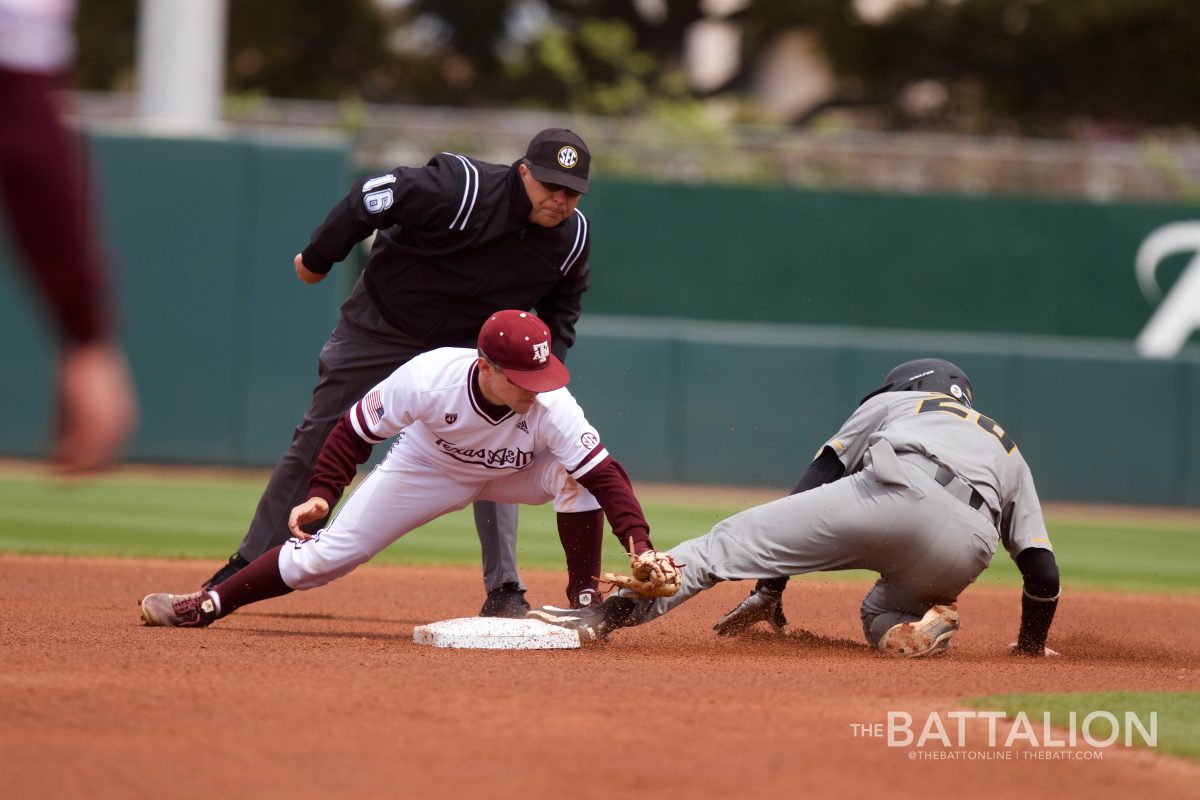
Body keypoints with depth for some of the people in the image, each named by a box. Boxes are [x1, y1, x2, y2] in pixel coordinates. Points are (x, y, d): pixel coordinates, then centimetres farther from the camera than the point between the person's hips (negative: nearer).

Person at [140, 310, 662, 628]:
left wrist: (640, 543, -51)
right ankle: (205, 606, 6)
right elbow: (358, 427, -21)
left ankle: (584, 600, -16)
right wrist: (323, 492, -28)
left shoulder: (551, 408, -36)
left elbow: (604, 473, -39)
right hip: (427, 469, -1)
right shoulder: (429, 378, -37)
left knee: (576, 476, -31)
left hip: (510, 474, 1)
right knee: (325, 555, -8)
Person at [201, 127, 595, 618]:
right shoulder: (459, 189, -34)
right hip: (380, 325, -3)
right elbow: (371, 197, -22)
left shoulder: (573, 238, -16)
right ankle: (248, 568, 17)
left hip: (464, 346, 3)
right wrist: (317, 260, -10)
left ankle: (504, 592, -8)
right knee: (318, 444, 4)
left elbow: (562, 302, 5)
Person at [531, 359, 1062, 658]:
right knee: (878, 617, 30)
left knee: (727, 545, 3)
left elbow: (811, 486, 22)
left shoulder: (890, 402, 35)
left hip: (894, 491, -3)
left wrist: (770, 588, 21)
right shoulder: (1010, 453, 40)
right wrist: (1032, 646, 43)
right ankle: (920, 628, -6)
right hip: (965, 548, 3)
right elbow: (1043, 570, 28)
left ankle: (607, 614, -14)